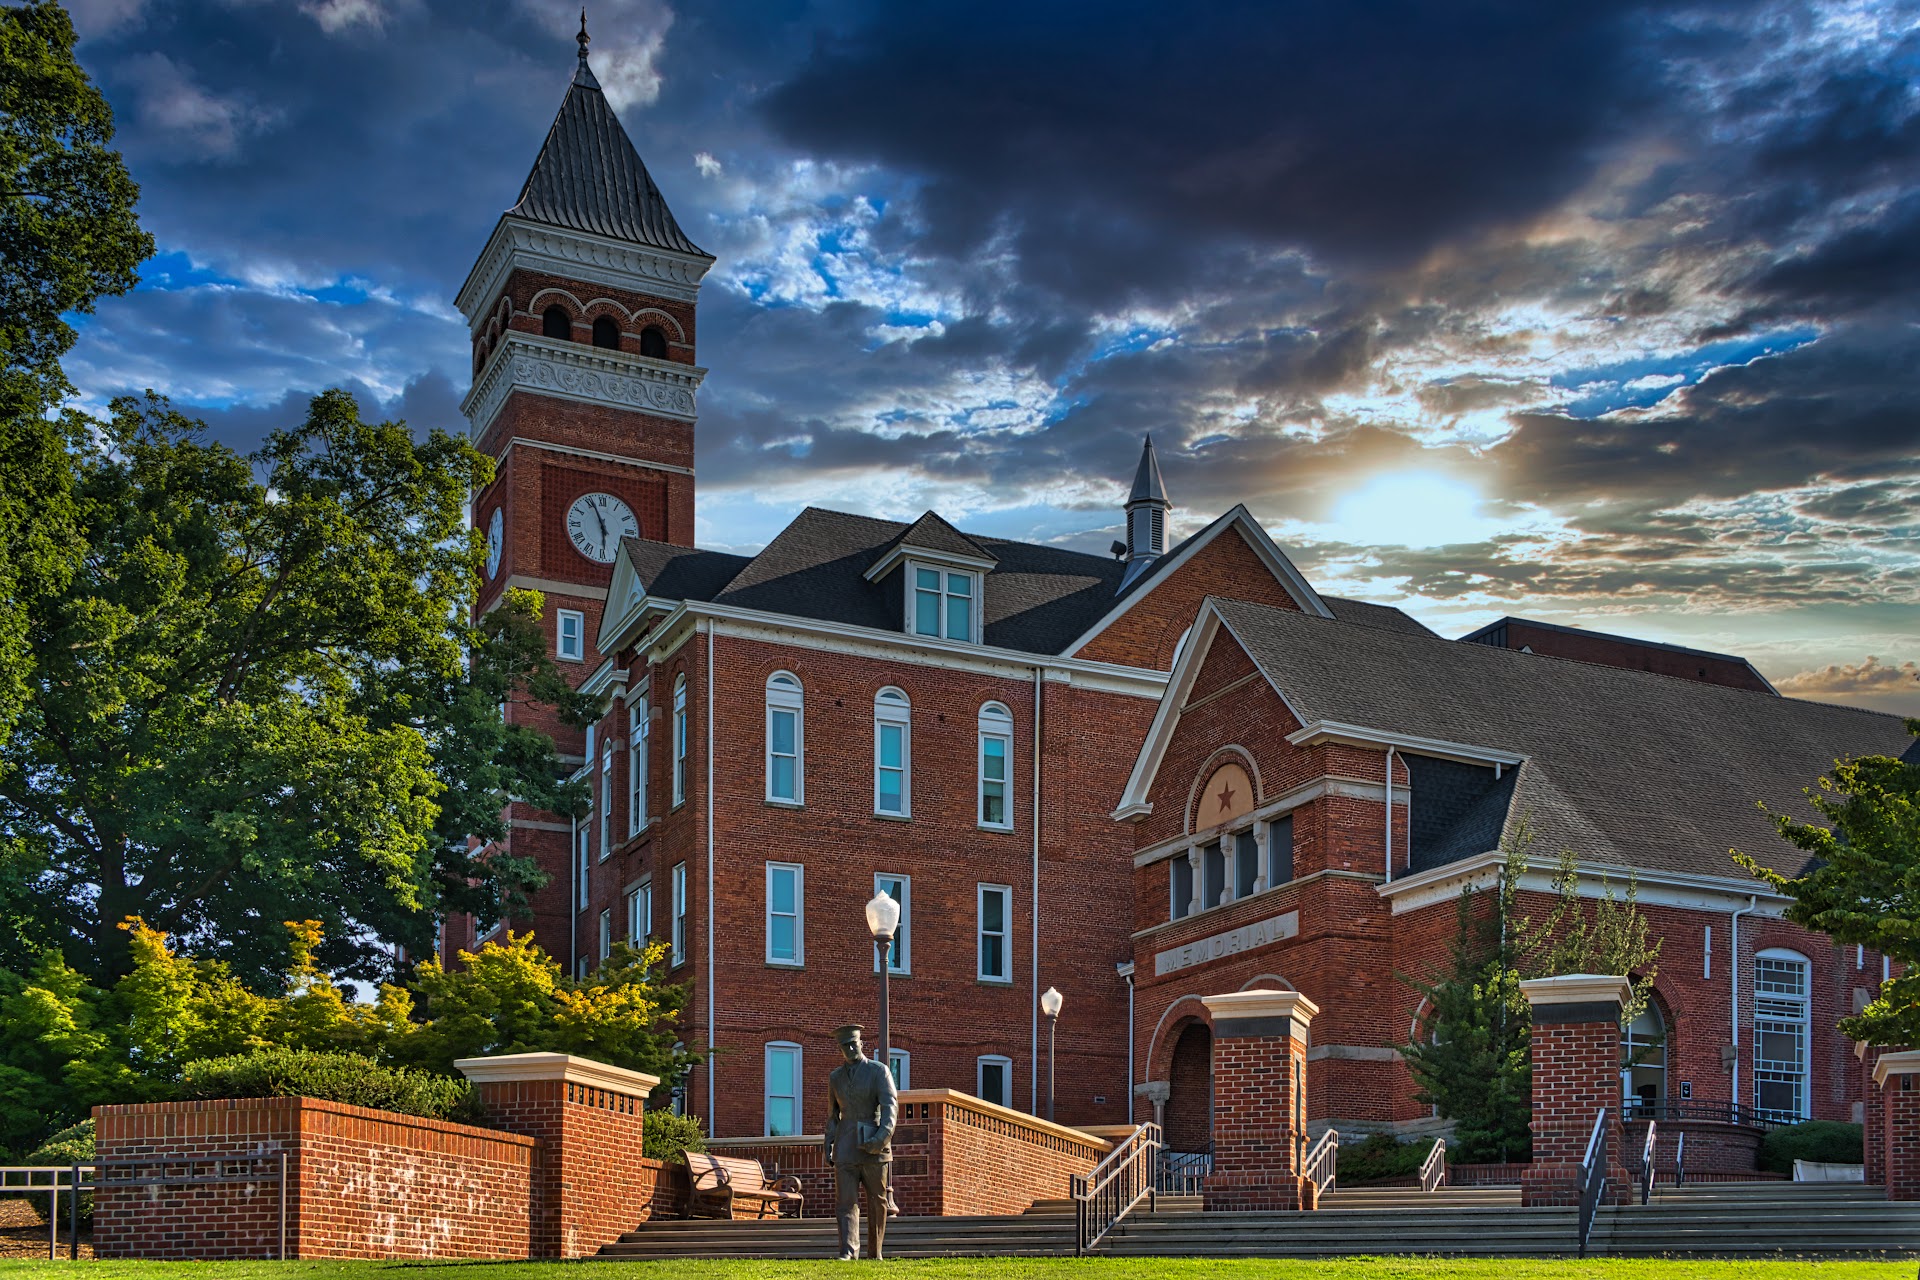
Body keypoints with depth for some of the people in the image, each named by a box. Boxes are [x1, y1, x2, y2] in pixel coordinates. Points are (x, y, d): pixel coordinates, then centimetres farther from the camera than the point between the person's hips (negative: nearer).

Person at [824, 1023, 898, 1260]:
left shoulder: (879, 1072, -2)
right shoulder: (835, 1076, 12)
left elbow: (890, 1107, -12)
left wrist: (882, 1136, -26)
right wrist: (829, 1145, 11)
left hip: (872, 1147, -3)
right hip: (845, 1149, 3)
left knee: (877, 1202, 5)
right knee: (846, 1201, -9)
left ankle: (874, 1254, 16)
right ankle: (848, 1252, -16)